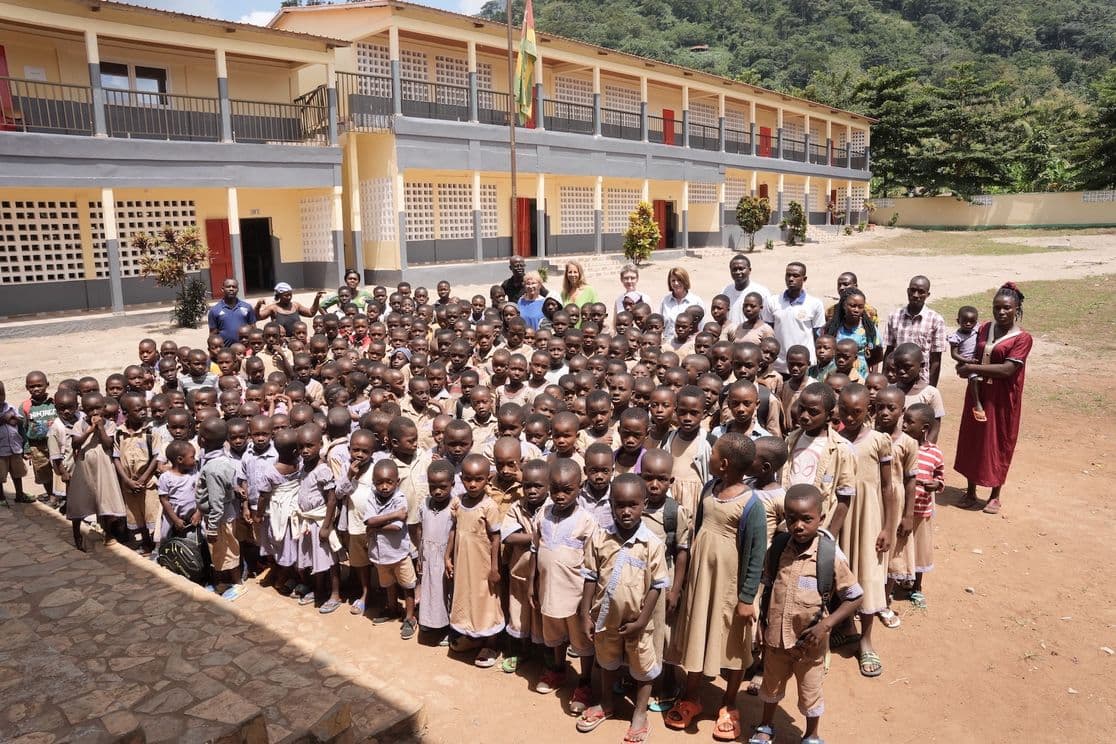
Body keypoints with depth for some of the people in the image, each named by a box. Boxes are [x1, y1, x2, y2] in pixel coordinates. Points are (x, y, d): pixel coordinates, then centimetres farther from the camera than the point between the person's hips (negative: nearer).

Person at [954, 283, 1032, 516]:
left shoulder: (1022, 338, -12)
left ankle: (995, 495, 22)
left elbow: (1008, 369, -22)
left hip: (1002, 399, -5)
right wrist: (965, 364, -9)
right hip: (978, 394, 5)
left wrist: (972, 368, -21)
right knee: (972, 440, 10)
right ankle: (970, 490, 24)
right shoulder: (984, 328, 4)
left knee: (999, 444, 7)